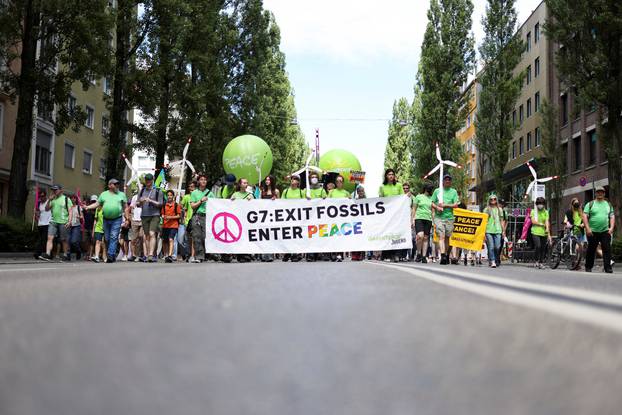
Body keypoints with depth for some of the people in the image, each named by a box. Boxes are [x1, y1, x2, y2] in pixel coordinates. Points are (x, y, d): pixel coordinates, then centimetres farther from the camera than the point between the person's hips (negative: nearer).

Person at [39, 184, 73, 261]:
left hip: (63, 222, -4)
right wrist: (49, 200, -1)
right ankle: (48, 254, -16)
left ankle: (66, 255, 13)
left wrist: (69, 221, -13)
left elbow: (70, 211, -2)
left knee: (64, 240, 3)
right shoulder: (52, 199, 16)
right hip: (53, 221, 4)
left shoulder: (66, 199, 2)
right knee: (50, 238, -10)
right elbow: (47, 209, 13)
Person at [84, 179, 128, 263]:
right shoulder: (103, 194, 11)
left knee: (114, 237, -11)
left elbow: (125, 206, 11)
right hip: (106, 219, 2)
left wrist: (126, 216, 4)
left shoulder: (122, 194, 9)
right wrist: (87, 207, -2)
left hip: (117, 219, -2)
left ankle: (110, 256, -14)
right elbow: (97, 204, 11)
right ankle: (113, 255, 19)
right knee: (107, 238, 6)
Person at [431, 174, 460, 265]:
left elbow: (456, 205, 2)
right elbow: (432, 203, 11)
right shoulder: (437, 191, 13)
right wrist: (437, 207, -9)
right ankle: (443, 256, -24)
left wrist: (445, 205, -9)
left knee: (447, 237, 7)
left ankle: (447, 256, 19)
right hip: (439, 217, -1)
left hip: (449, 217, 1)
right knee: (441, 236, -14)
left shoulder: (453, 191, 12)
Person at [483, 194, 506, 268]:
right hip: (489, 231, -2)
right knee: (491, 247, -8)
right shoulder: (486, 209, 7)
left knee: (497, 247, -5)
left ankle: (496, 260, 12)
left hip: (498, 231, 2)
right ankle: (492, 262, -6)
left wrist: (503, 231, 11)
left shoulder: (499, 209, 15)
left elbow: (502, 221, 17)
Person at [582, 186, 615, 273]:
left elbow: (612, 217, 11)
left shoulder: (608, 205, 14)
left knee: (607, 250, -6)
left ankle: (608, 268, -4)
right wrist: (587, 228, -13)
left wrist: (611, 227, -4)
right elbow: (585, 216, -3)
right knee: (591, 250, 5)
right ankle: (588, 267, 15)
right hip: (592, 232, -2)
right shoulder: (590, 204, 4)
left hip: (605, 231, 2)